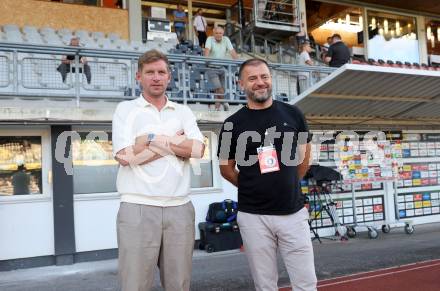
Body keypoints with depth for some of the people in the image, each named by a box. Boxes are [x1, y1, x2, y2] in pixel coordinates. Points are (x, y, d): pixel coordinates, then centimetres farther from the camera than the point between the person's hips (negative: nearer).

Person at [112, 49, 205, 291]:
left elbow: (198, 150, -3)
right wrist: (175, 141, -4)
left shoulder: (183, 112, 14)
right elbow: (125, 157, -9)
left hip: (180, 208, 3)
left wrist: (153, 138, -6)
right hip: (138, 208, -3)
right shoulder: (125, 109, 6)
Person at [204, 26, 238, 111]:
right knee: (218, 88, -15)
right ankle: (225, 102, 5)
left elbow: (232, 51, -6)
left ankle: (217, 107, 14)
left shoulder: (226, 39, 2)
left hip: (223, 68, 3)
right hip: (212, 68, -3)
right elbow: (207, 50, -21)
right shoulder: (210, 39, -5)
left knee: (220, 90, 3)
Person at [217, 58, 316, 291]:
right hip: (254, 217, -1)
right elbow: (226, 168, 9)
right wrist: (252, 188, 9)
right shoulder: (233, 124, -2)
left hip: (293, 213, 1)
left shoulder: (292, 114, 3)